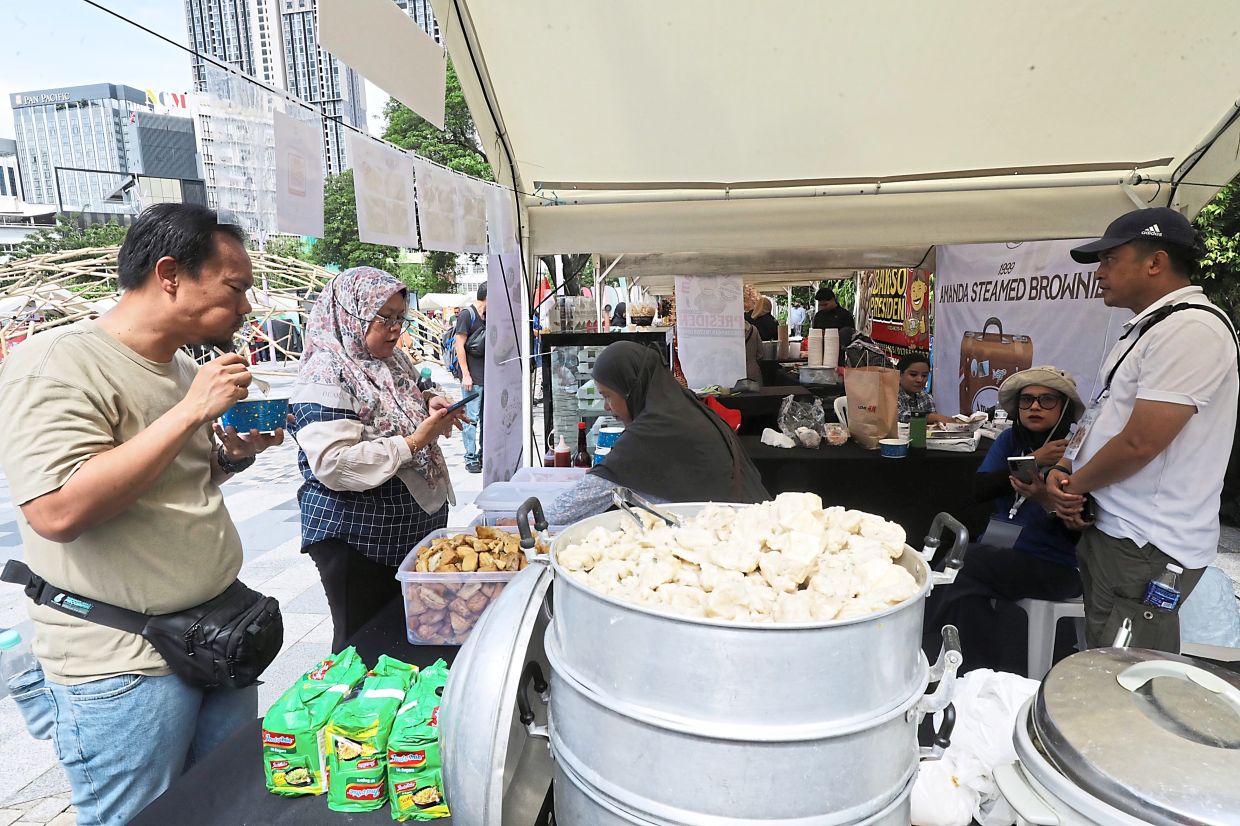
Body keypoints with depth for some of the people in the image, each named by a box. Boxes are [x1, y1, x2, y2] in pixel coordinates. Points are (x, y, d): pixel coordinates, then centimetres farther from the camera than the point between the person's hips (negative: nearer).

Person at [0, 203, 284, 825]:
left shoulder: (183, 366, 8)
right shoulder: (56, 364, -17)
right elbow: (58, 511, -29)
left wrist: (233, 455, -2)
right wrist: (192, 411, -27)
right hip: (121, 663, -7)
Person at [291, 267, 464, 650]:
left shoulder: (393, 360, 7)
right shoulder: (326, 378, -18)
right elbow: (334, 465, -28)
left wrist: (429, 402, 3)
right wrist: (415, 441, -26)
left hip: (418, 524, 8)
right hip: (357, 538, -8)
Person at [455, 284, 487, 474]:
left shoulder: (487, 316, 16)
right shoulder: (467, 315, -6)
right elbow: (459, 345, -11)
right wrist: (465, 374, -15)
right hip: (473, 377, -8)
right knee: (472, 418, -5)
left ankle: (483, 454, 19)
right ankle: (471, 458, 1)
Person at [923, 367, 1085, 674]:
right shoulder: (1011, 439, 8)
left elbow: (1078, 532, -11)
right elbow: (980, 489, -6)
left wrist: (1047, 501, -30)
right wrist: (1032, 461, -14)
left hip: (1053, 566, -4)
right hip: (997, 550, 4)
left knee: (963, 571, -26)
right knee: (968, 592, -27)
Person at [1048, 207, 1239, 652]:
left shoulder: (1191, 328, -17)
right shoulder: (1145, 327, 15)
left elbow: (1139, 443, -23)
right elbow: (1102, 415, 18)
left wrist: (1074, 484, -6)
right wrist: (1063, 470, 1)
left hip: (1145, 549, -9)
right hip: (1108, 529, 9)